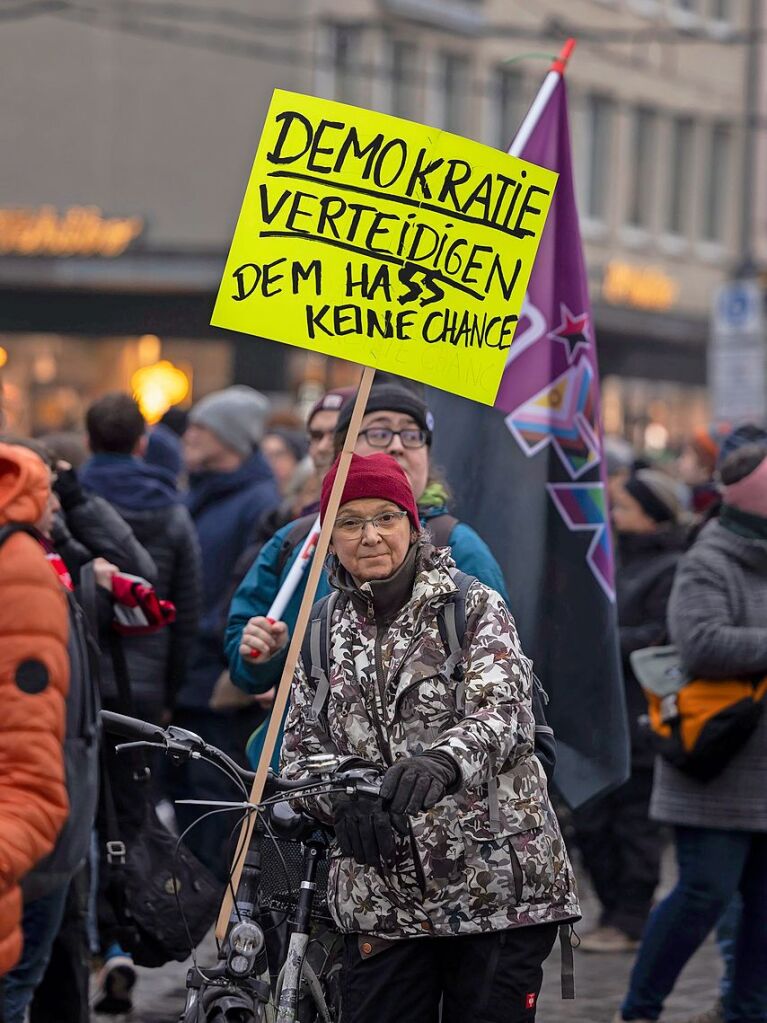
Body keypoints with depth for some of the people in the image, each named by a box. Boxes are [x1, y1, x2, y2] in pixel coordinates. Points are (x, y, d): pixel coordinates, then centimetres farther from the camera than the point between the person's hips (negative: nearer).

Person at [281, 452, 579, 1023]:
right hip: (380, 895, 3)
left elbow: (506, 713, -16)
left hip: (495, 884, -3)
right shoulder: (327, 627, 11)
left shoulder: (473, 606, -1)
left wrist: (442, 762, -37)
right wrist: (341, 799, -12)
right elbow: (300, 747, 11)